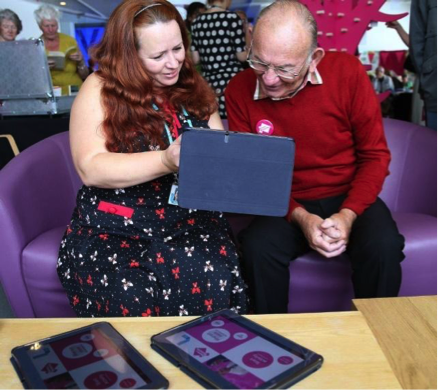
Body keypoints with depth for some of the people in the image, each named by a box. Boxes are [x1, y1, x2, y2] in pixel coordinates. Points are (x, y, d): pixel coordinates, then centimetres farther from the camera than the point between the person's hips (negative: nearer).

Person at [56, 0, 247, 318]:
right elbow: (91, 169, -13)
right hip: (114, 228, -2)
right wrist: (167, 161, -26)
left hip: (190, 221, 3)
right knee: (132, 301, -27)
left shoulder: (194, 87, 10)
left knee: (211, 285, -26)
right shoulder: (100, 90, -3)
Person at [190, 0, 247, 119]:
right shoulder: (232, 17, -7)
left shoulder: (197, 22, 7)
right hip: (231, 82, -5)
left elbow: (195, 59, 9)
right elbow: (242, 56, -6)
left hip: (208, 82, 5)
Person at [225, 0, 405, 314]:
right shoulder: (240, 91, -10)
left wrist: (348, 215, -20)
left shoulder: (347, 72, -12)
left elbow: (375, 154, -5)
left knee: (384, 247, -27)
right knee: (258, 248, -29)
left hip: (350, 198, 1)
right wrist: (300, 217, -19)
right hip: (285, 206, 0)